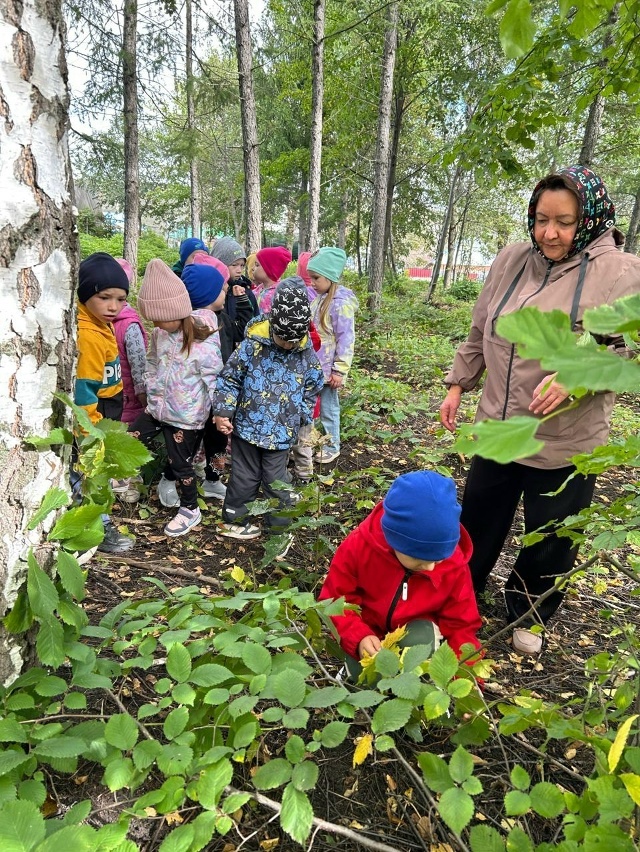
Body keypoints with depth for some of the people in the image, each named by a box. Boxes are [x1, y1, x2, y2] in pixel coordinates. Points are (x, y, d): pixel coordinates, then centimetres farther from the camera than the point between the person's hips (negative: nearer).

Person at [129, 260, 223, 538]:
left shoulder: (205, 344, -25)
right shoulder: (160, 333, -3)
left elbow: (214, 381, -19)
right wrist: (150, 387, 9)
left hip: (186, 417, -7)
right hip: (156, 408, 7)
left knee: (180, 462, 6)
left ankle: (190, 509, 29)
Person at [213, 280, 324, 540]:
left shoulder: (307, 355, -4)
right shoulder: (252, 345, -13)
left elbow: (311, 391, 10)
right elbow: (229, 379, -6)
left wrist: (305, 420, 9)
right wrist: (223, 412, -10)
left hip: (282, 432, 1)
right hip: (247, 425, -1)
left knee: (275, 480, 9)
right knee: (244, 477, 13)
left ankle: (280, 525, 25)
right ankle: (234, 520, 32)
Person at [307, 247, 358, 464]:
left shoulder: (341, 302, -17)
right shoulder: (319, 298, 7)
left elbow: (346, 339, -18)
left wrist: (339, 370, -18)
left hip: (327, 369, -7)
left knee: (328, 408, 7)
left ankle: (332, 446, 24)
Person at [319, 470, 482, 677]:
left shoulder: (454, 563, -22)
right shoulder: (359, 546, -27)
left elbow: (460, 625, -11)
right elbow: (335, 600, -17)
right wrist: (358, 637, -34)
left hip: (418, 630, 1)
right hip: (368, 630, -1)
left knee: (420, 642, -31)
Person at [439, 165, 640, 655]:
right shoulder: (511, 261, 2)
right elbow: (480, 334, 12)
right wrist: (457, 386, 11)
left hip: (566, 445, -3)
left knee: (551, 545, 15)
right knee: (477, 525, 20)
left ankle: (528, 617, 42)